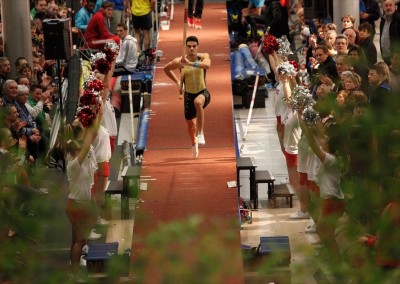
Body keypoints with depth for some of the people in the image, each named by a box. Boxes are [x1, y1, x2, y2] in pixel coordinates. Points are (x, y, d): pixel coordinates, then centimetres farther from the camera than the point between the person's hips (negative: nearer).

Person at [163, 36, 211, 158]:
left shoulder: (203, 57, -12)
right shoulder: (179, 61, -9)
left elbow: (207, 64, -37)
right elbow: (166, 69, 10)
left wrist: (191, 63, -49)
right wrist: (177, 82, 6)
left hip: (203, 92, -3)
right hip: (188, 95, 3)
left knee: (198, 102, -38)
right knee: (190, 124, 10)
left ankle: (200, 133, -28)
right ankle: (194, 143, 45)